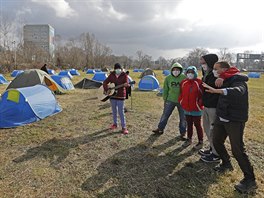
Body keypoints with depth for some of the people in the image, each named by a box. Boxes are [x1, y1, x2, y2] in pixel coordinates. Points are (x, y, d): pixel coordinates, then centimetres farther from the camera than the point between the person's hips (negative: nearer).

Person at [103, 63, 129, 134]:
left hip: (120, 95, -4)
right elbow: (105, 82, 8)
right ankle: (115, 124, 31)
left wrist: (126, 84, -41)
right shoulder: (112, 75, 4)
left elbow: (126, 83, -17)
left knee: (121, 112, -6)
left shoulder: (124, 75, -4)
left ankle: (124, 127, 1)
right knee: (114, 111, 15)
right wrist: (106, 90, -6)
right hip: (112, 95, 4)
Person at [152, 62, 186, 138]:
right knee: (165, 115, 8)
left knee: (183, 117, 9)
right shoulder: (168, 78, -1)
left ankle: (182, 132, 25)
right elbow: (165, 90, 6)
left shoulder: (184, 78, -9)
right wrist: (165, 99, 5)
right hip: (170, 100, 2)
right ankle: (160, 128, 24)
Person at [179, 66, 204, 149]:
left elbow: (203, 94, -11)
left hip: (196, 109, -5)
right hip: (186, 109, 5)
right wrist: (181, 101, 4)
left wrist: (200, 103, -14)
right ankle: (189, 139, 33)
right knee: (189, 124, 18)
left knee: (197, 125, 6)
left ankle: (200, 142, 21)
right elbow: (181, 93, 13)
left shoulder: (199, 82, -12)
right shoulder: (183, 82, 4)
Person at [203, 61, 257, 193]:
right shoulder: (224, 81, 7)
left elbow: (238, 91, -39)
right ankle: (226, 164, 39)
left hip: (235, 121, -8)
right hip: (221, 118, 8)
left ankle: (250, 180, 10)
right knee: (216, 141, 15)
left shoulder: (238, 80, -16)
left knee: (237, 150, -7)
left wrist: (216, 90, -50)